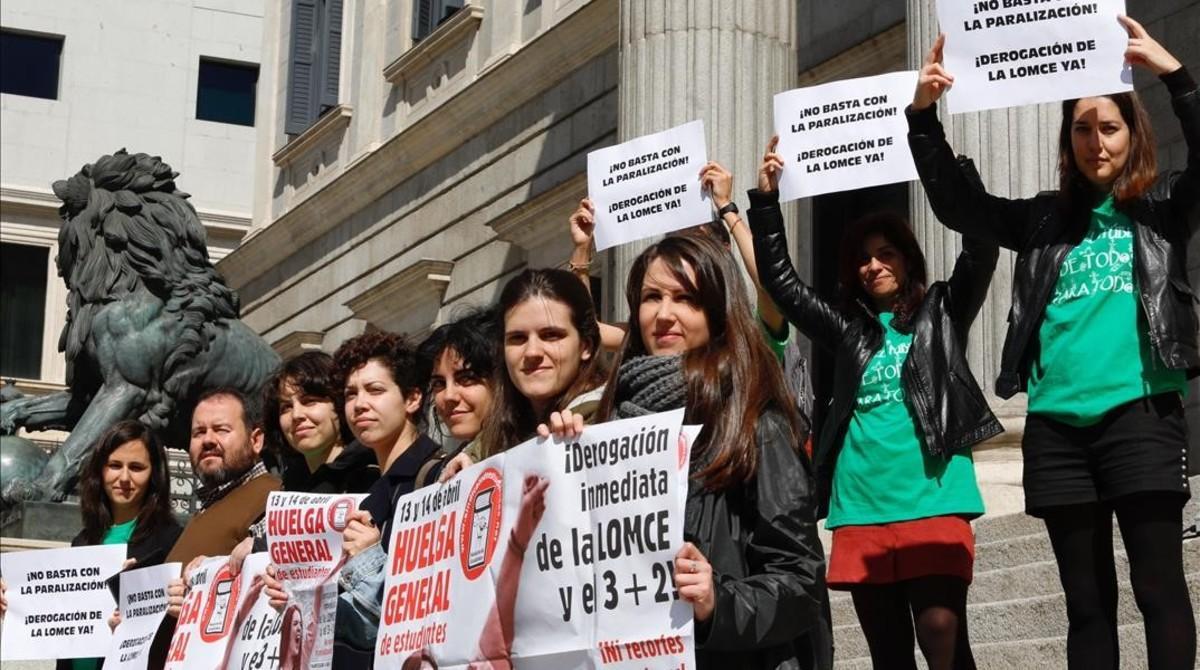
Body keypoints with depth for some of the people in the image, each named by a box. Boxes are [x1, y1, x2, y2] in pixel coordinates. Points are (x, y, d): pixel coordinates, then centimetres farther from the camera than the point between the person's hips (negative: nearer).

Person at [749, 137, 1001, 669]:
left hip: (932, 502, -4)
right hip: (861, 510, 4)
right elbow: (779, 280, 18)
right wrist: (766, 200, 9)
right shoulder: (848, 329, 19)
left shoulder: (942, 312, 11)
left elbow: (980, 247, -2)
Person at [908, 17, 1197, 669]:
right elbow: (954, 202, 8)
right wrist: (923, 114, -4)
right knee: (1086, 598, 7)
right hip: (1056, 426, 3)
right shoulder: (1045, 220, 14)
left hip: (1140, 416, -3)